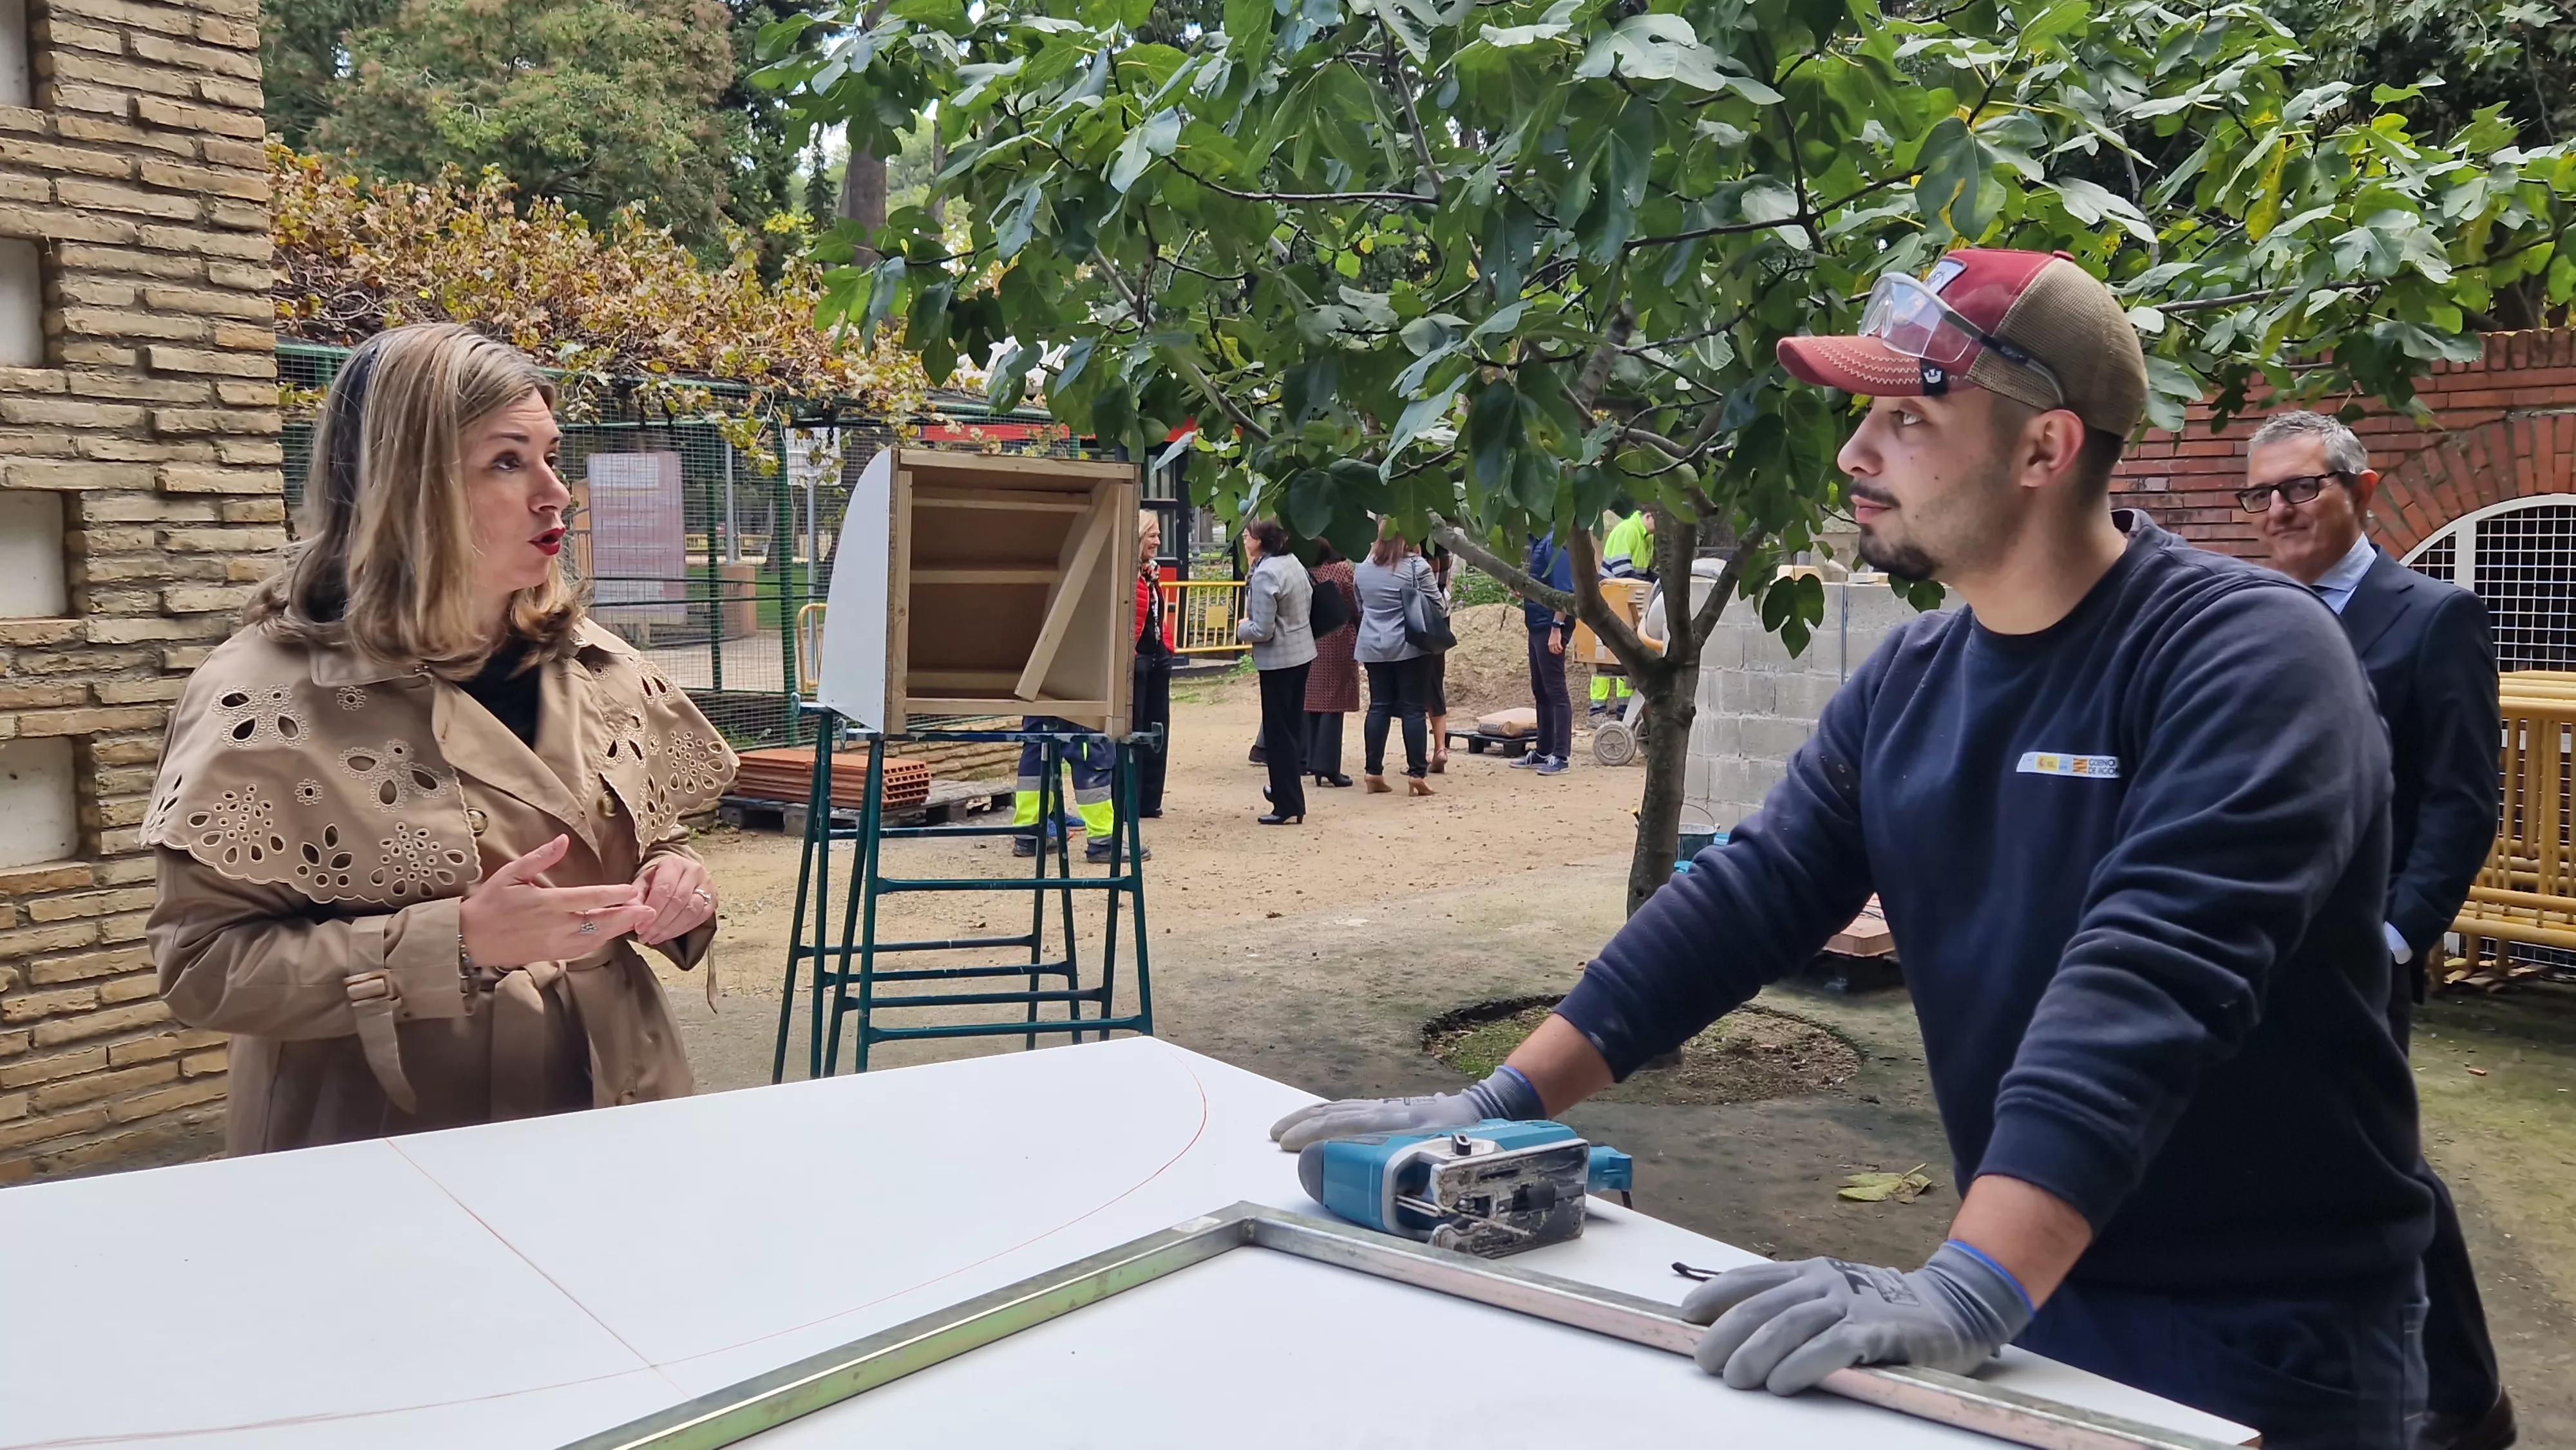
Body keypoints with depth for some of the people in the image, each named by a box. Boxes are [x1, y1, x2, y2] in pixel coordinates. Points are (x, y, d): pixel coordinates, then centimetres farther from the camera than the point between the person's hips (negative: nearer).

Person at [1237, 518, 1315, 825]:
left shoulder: (1265, 575, -21)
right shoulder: (1294, 563, 5)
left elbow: (1262, 630, -22)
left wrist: (1241, 628, -2)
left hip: (1278, 660, -9)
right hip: (1303, 653, 9)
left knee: (1278, 732, 0)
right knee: (1293, 725, 19)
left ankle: (1288, 806, 3)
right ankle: (1288, 788, 32)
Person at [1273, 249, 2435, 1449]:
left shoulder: (2245, 656, -19)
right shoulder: (1908, 683, 1)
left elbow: (2147, 980, -32)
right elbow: (1745, 897, -1)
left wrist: (1968, 1290, -42)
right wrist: (1497, 1107, -8)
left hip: (2256, 1336, -5)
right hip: (2033, 1295, 6)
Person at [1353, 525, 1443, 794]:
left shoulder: (1364, 567, 5)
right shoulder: (1417, 567, -12)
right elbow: (1438, 607, -6)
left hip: (1373, 647, 5)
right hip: (1410, 648, -5)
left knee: (1378, 707, 9)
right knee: (1413, 709, 0)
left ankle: (1374, 772, 9)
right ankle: (1416, 773, 0)